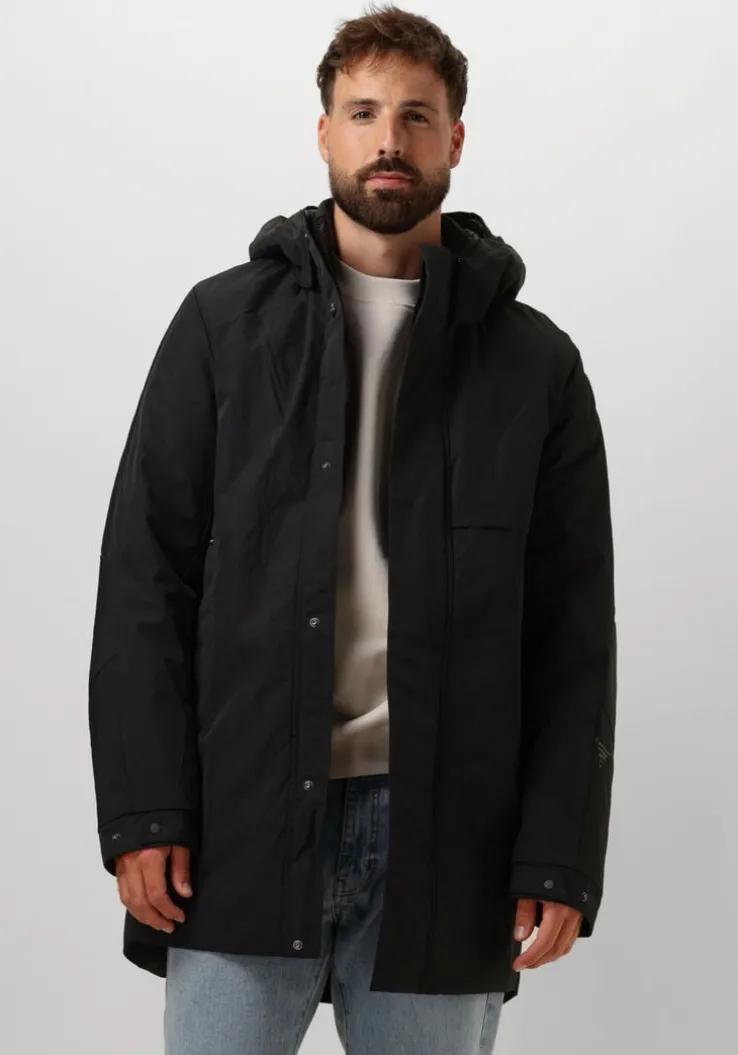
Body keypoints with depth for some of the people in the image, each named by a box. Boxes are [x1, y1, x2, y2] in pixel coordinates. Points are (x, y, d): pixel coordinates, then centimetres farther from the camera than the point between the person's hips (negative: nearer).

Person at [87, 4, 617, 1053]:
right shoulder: (225, 324, 6)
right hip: (243, 820, 0)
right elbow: (145, 578, 3)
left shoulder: (535, 362, 7)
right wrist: (143, 811, -5)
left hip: (443, 836, 1)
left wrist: (562, 855, -3)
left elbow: (574, 626, 5)